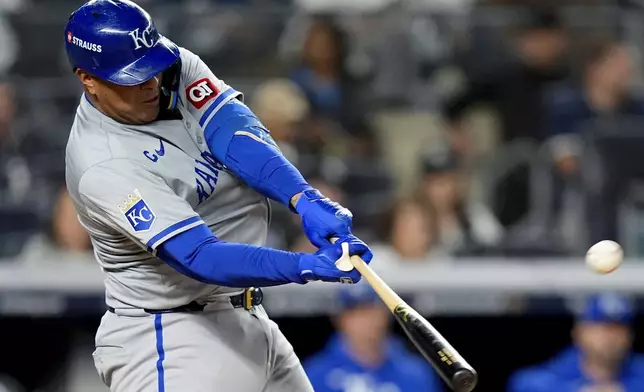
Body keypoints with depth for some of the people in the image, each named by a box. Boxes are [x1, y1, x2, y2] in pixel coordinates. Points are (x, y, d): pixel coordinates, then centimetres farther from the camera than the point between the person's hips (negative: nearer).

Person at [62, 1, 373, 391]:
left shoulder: (174, 68, -2)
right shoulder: (102, 166, -23)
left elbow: (236, 134, -16)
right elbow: (200, 258, -29)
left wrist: (306, 200, -34)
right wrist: (308, 266, -40)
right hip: (169, 342, -8)